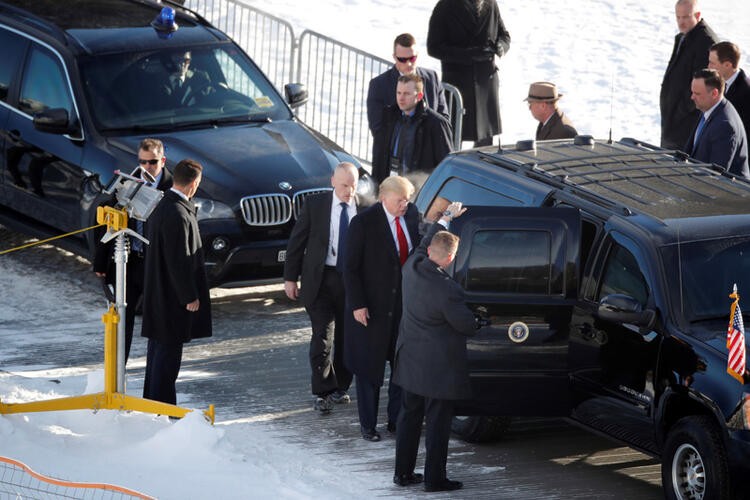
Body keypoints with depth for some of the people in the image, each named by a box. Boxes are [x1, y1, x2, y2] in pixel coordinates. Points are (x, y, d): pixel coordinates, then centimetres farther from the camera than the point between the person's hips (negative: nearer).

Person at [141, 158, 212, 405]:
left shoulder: (162, 206, 7)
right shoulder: (177, 215, -24)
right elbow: (179, 261, -22)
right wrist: (190, 296, -16)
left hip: (158, 290, 10)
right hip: (173, 293, -10)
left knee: (158, 345, 18)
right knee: (169, 347, -2)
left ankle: (152, 400, 27)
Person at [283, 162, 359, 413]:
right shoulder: (315, 205, -2)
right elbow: (296, 242, 3)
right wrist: (290, 277, 0)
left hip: (353, 280, 2)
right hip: (321, 279, -2)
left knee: (346, 337, 10)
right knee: (323, 336, -8)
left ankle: (340, 387, 25)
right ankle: (323, 392, -3)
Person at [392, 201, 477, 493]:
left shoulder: (412, 267, -8)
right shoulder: (447, 290, -27)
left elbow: (425, 244, 15)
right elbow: (468, 326, -16)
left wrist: (447, 218, 26)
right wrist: (480, 322, 8)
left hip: (410, 359, 7)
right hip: (439, 365, -7)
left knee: (409, 416, 17)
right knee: (438, 422, 3)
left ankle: (403, 472, 24)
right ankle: (434, 478, 9)